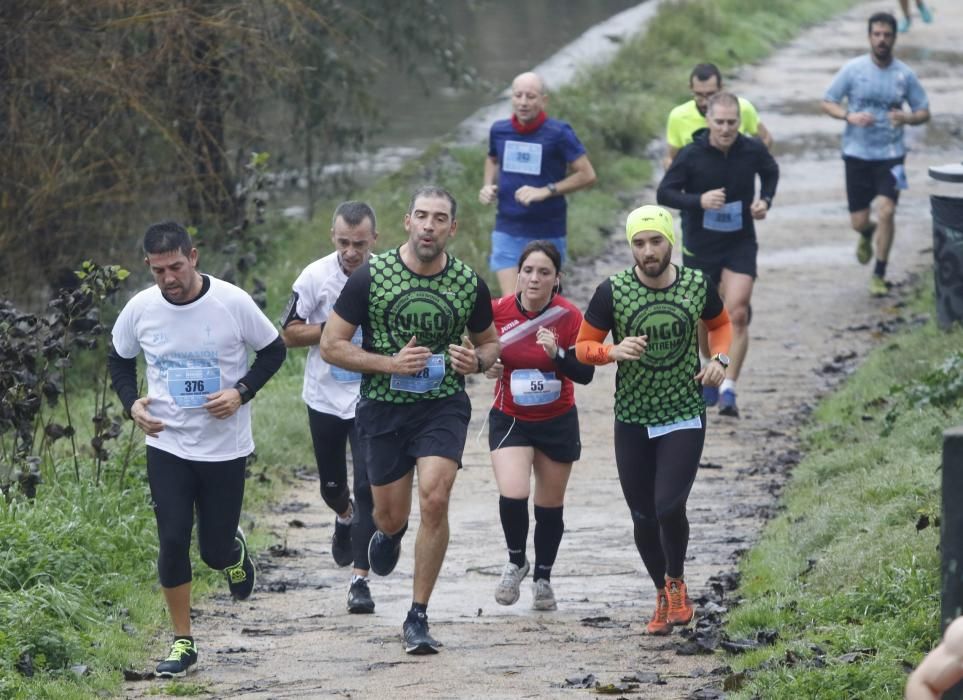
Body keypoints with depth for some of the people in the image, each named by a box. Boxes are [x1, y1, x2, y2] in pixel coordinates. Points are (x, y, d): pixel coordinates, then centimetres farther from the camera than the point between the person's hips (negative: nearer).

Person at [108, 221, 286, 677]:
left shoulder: (232, 302, -13)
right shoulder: (140, 309, -6)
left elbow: (273, 350, 0)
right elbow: (119, 359, 13)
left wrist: (242, 392, -15)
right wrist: (131, 403, -4)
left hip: (225, 448, -1)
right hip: (167, 446, 1)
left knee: (215, 551, 5)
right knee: (172, 541, -6)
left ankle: (233, 551, 44)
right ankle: (182, 642, 7)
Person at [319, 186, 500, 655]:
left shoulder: (470, 284, -2)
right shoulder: (371, 277, -8)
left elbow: (489, 341, 15)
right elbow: (331, 346, -5)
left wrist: (477, 361, -9)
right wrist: (390, 363, -18)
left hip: (443, 406, 0)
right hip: (383, 407, 0)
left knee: (434, 499, -19)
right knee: (392, 516, 8)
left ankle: (418, 617, -8)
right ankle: (388, 534, 51)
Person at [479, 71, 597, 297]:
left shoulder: (558, 134, -11)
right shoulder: (499, 130, 1)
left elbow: (587, 175, -10)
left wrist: (546, 191, -19)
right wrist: (488, 186, 3)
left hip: (547, 235, -2)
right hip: (507, 231, 2)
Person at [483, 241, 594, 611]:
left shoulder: (569, 316, -13)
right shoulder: (498, 311, -10)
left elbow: (585, 374, -14)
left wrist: (557, 353, -31)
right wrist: (486, 365, -14)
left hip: (558, 423, 0)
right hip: (509, 421, 0)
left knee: (550, 507, 11)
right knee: (512, 495, -20)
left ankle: (543, 577, 33)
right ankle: (516, 562, 7)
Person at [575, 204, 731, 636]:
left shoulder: (698, 285, -4)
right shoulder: (612, 292, -8)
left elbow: (721, 324, 16)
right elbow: (583, 345, -1)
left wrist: (719, 359, -3)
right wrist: (613, 351, -21)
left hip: (685, 417, -1)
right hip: (633, 421, 1)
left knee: (669, 507, -16)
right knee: (644, 517, 6)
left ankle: (676, 582, 12)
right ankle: (663, 597, 29)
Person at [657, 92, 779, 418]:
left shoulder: (752, 151, -7)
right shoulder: (691, 155, -14)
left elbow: (771, 172, 15)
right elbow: (664, 193, -10)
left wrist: (765, 200, -3)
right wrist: (699, 201, -27)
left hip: (740, 244, 0)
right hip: (699, 245, 0)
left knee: (737, 313, -16)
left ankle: (728, 389, -16)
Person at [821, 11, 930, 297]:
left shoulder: (905, 75, 0)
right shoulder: (853, 70, -3)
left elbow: (924, 111, 7)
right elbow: (827, 102, 2)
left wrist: (907, 117, -16)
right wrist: (849, 116, -18)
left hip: (890, 155, 0)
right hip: (857, 155, 0)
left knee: (886, 211, -16)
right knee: (858, 221, 2)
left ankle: (879, 275, -2)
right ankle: (867, 234, 42)